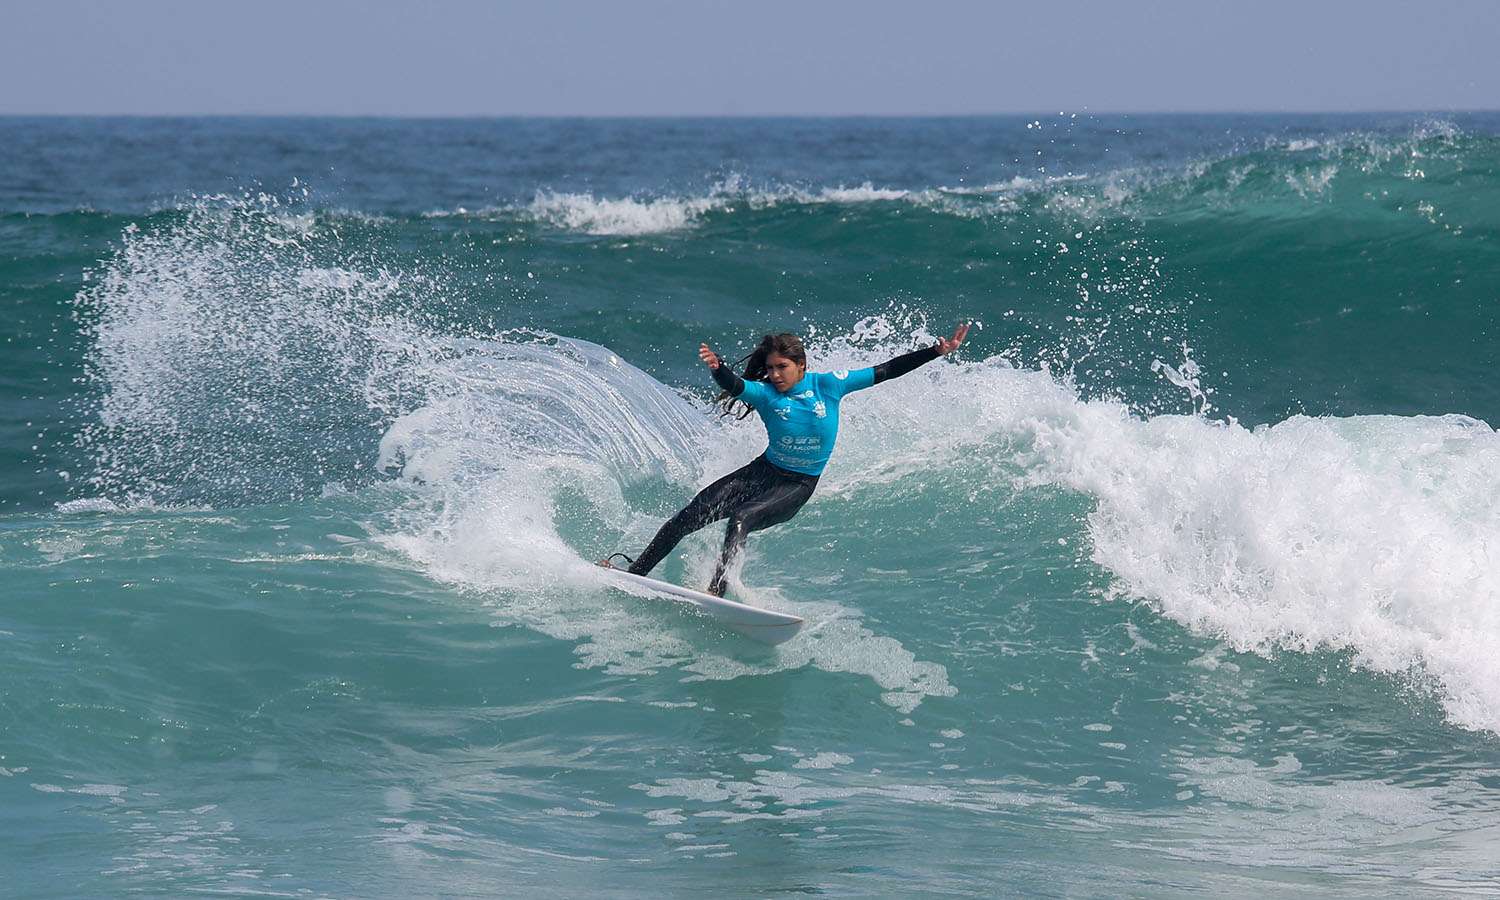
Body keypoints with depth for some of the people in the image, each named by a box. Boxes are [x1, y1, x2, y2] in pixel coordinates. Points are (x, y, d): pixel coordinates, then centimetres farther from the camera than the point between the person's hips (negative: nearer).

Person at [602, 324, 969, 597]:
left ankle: (716, 589, -37)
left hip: (797, 487, -2)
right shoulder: (764, 393, -8)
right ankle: (634, 571, -1)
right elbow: (734, 385, -29)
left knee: (741, 518, -30)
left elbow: (884, 371, -5)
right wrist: (717, 369, -54)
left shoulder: (829, 385, -8)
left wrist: (937, 351, -9)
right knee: (689, 516, -9)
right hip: (763, 472, 2)